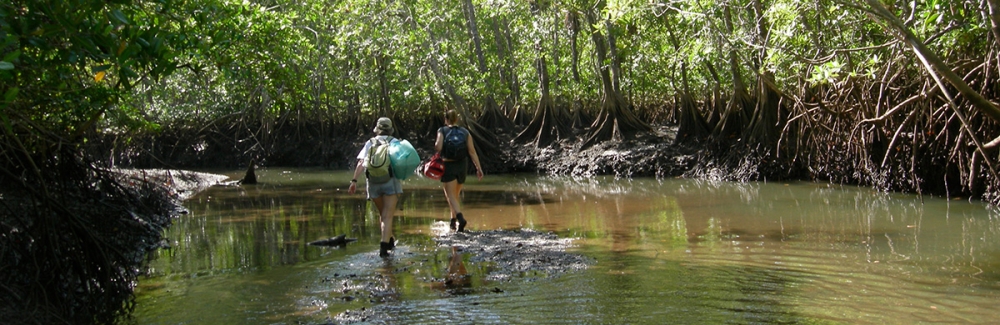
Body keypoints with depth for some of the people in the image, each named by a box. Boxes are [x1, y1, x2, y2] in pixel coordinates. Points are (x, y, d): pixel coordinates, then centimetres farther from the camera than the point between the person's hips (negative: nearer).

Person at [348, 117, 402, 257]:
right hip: (390, 180, -2)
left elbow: (361, 163, 1)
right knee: (388, 216, -6)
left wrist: (354, 180, -4)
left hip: (373, 181, 2)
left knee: (382, 214, 22)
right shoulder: (395, 142, 10)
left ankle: (389, 241, 32)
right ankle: (384, 245, -21)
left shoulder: (369, 143, 14)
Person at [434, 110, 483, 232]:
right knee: (456, 194, 22)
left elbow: (438, 147, -19)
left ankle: (460, 218, -28)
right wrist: (479, 168, -3)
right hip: (462, 166, 4)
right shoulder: (465, 132, 4)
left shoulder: (442, 131, -5)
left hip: (448, 166, -4)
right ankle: (453, 220, 30)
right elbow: (472, 151, -2)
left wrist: (436, 146, 4)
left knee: (450, 195, -5)